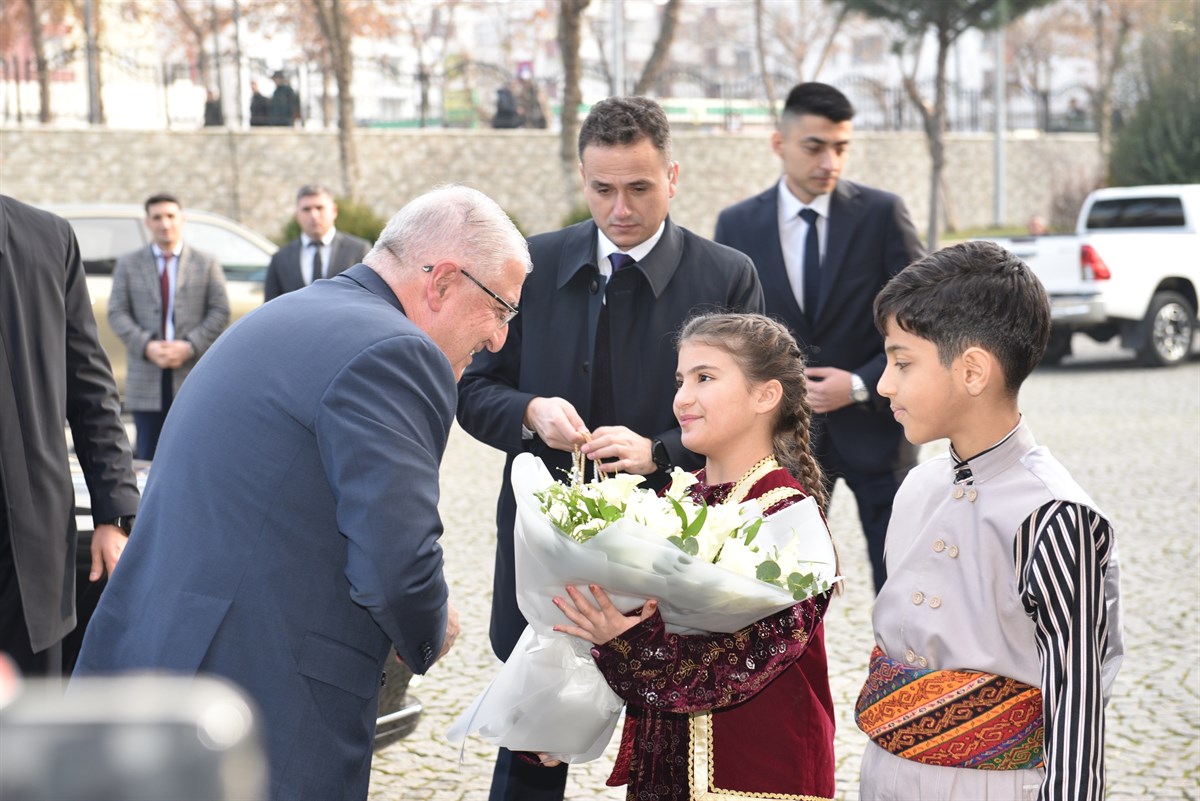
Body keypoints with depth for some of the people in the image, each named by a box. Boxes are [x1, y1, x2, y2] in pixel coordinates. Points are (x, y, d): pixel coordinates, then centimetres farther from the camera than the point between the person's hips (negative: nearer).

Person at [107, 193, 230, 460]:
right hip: (146, 380, 1)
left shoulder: (206, 264, 8)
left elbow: (220, 312, 3)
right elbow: (117, 313, 4)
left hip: (194, 378, -1)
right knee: (149, 457, 2)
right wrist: (147, 346, -12)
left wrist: (190, 346, -12)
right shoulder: (128, 264, 11)